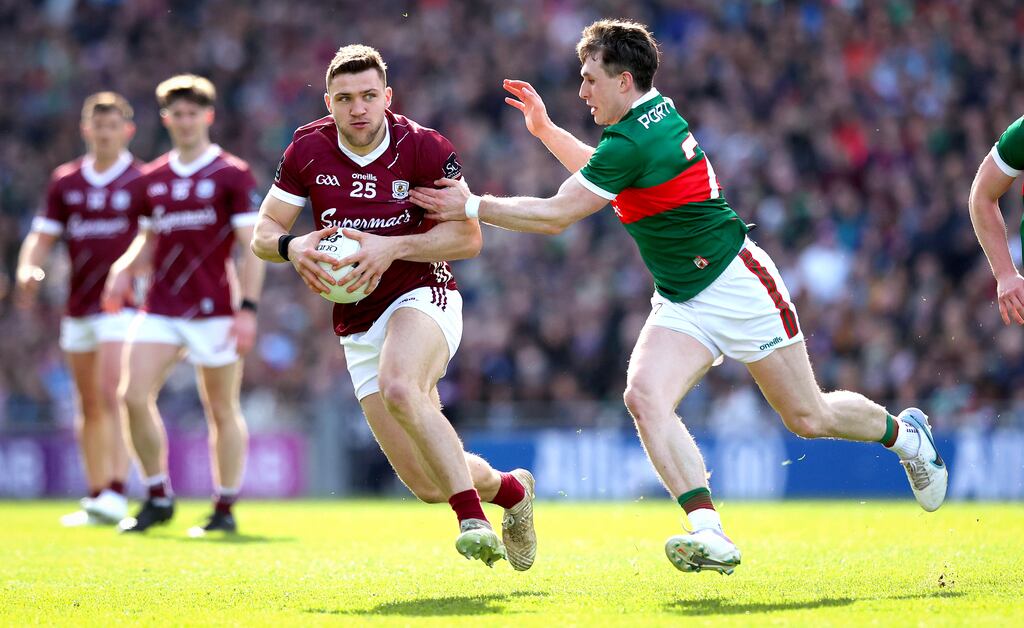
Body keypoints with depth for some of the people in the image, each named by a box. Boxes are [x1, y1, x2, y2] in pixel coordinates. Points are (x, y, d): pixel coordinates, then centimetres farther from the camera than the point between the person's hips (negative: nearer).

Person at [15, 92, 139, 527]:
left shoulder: (143, 181, -2)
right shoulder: (65, 181, 10)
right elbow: (43, 236, 11)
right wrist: (27, 268, -7)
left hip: (122, 306, -5)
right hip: (79, 307, 5)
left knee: (113, 395, -18)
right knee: (89, 405, 9)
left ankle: (117, 494, -22)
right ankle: (95, 498, 15)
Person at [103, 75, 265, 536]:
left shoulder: (233, 175, -3)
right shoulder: (153, 179, 12)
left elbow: (252, 247, -6)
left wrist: (248, 309, -14)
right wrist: (124, 269, 1)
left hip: (213, 311, -4)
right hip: (159, 309, 4)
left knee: (222, 410, 3)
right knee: (134, 396, -9)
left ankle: (225, 510, 13)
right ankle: (158, 498, 5)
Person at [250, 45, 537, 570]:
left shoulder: (423, 148, -10)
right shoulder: (307, 150, -1)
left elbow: (468, 237, -10)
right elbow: (263, 232, 5)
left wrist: (392, 248, -23)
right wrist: (292, 246, -19)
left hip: (422, 295, -4)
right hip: (358, 325, 4)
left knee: (398, 388, -39)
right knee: (429, 485, -3)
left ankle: (472, 519, -31)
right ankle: (510, 489, 29)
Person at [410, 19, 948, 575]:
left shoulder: (633, 142, -23)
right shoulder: (658, 111, 6)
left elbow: (554, 216, -21)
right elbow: (601, 175, 27)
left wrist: (470, 206, -14)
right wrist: (545, 128, 18)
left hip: (736, 285, -9)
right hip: (681, 301, 9)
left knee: (809, 418, 2)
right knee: (644, 397, -18)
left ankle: (906, 434, 32)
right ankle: (709, 534, -26)